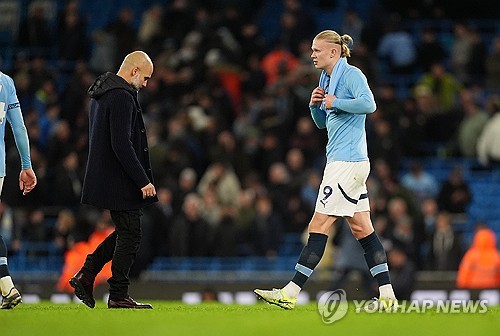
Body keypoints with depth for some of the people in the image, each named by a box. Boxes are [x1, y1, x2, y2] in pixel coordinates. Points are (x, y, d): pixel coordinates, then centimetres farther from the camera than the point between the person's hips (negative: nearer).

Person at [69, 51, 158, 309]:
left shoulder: (101, 92, 13)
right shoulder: (122, 97, -19)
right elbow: (122, 145, -25)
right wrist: (143, 181, -21)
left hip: (105, 178, 10)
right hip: (120, 181, -10)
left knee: (126, 232, 18)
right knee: (129, 236, -1)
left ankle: (86, 275, 14)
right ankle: (118, 296, 5)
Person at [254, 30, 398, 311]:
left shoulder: (352, 75, -10)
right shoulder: (328, 79, 18)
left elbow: (369, 104, -27)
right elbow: (322, 122, 25)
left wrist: (335, 102, -17)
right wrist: (316, 104, 5)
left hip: (348, 162, -11)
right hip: (341, 161, 11)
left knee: (319, 227, -10)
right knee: (362, 229, 8)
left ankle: (291, 293, -10)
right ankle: (387, 296, 8)